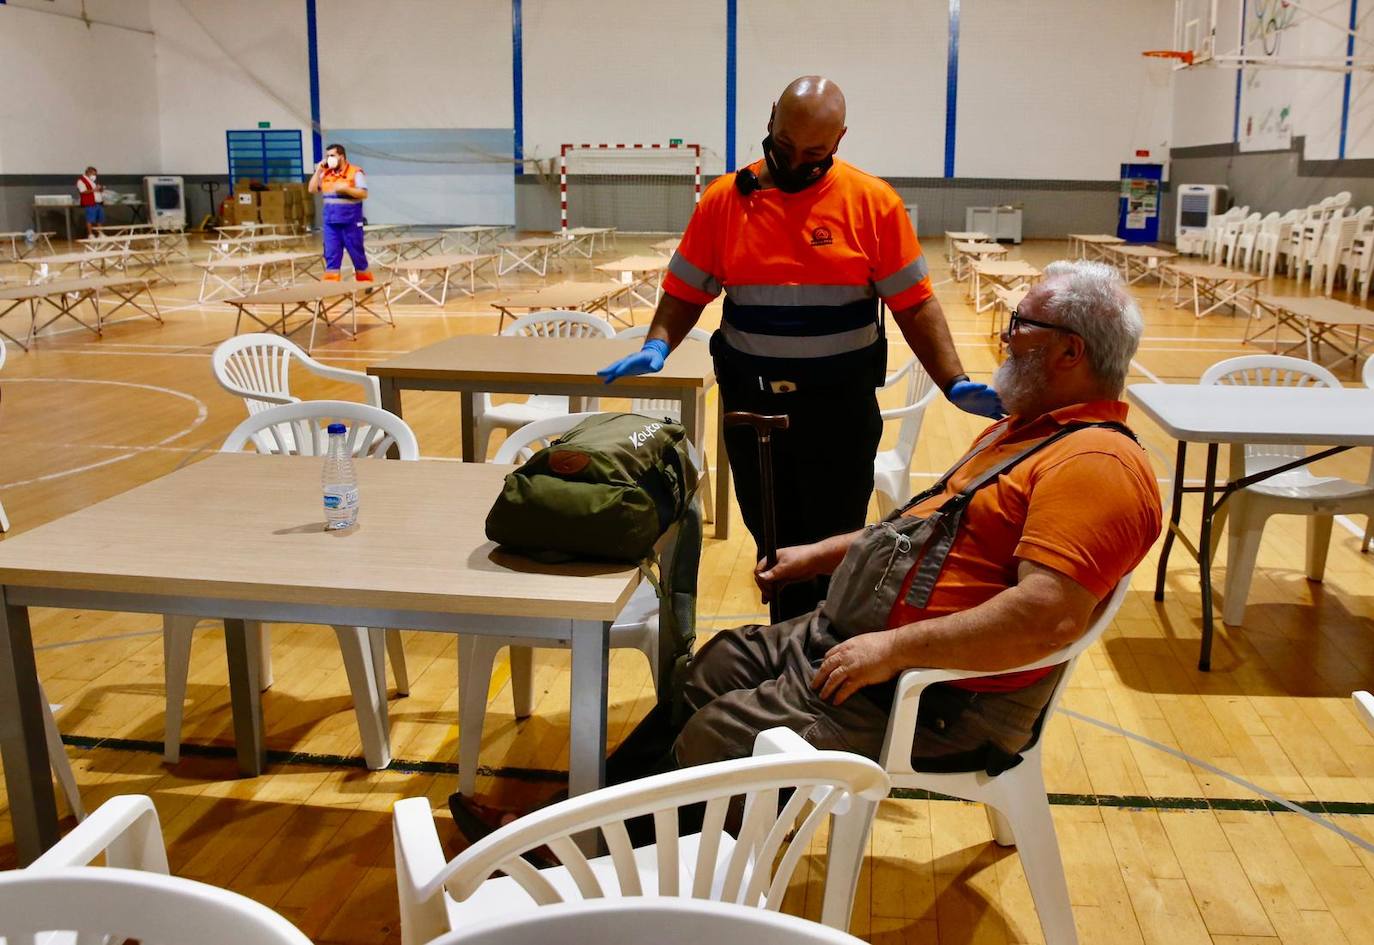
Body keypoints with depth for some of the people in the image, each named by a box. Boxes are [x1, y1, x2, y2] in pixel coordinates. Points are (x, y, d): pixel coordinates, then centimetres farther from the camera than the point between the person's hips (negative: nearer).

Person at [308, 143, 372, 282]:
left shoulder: (355, 172, -5)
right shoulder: (325, 173, 11)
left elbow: (364, 194, -12)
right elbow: (312, 189, 8)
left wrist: (345, 188, -22)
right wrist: (318, 170, 2)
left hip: (351, 221, -5)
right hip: (330, 221, 5)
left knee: (357, 253, 4)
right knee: (331, 255, 0)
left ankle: (365, 283, 18)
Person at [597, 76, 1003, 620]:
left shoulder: (874, 203, -5)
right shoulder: (725, 198, 1)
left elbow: (914, 304, -4)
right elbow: (686, 290, 5)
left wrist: (955, 384, -13)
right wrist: (658, 346, -12)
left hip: (840, 405, -2)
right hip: (751, 402, 3)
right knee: (772, 539, 13)